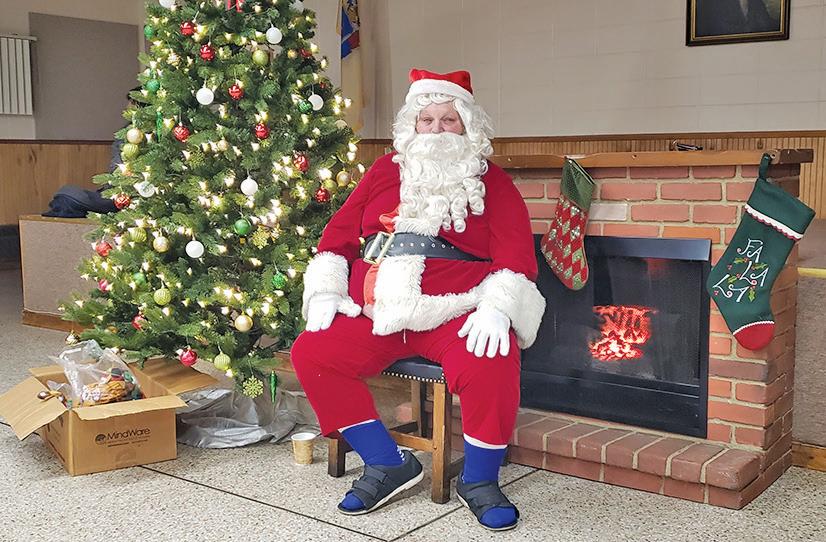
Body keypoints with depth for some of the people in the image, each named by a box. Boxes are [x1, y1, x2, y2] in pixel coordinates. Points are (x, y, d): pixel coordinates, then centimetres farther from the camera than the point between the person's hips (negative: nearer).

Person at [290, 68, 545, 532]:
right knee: (311, 354, -18)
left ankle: (480, 480, -6)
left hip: (456, 316, -3)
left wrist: (497, 308, -20)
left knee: (492, 365, -33)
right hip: (375, 314, 4)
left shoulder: (492, 182, 8)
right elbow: (338, 235, 16)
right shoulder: (386, 172, 16)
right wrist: (325, 293, 1)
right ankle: (389, 463, -5)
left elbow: (516, 255, -2)